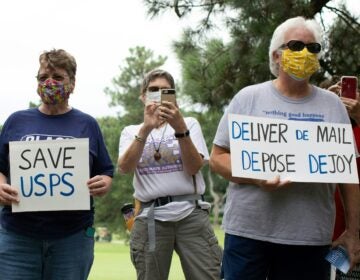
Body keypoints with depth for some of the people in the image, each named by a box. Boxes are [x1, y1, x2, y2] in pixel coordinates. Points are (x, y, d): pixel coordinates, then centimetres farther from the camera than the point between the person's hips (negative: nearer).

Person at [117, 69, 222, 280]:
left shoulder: (189, 123, 10)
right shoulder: (131, 131, 12)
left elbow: (194, 168, -5)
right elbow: (125, 168, -8)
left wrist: (180, 128, -17)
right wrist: (146, 129, -17)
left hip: (191, 213, -1)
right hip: (151, 218, 1)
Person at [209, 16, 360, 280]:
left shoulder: (332, 105, 9)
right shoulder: (248, 98, 3)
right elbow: (217, 158, 2)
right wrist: (256, 178, -16)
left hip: (312, 239, 2)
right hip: (248, 232, -1)